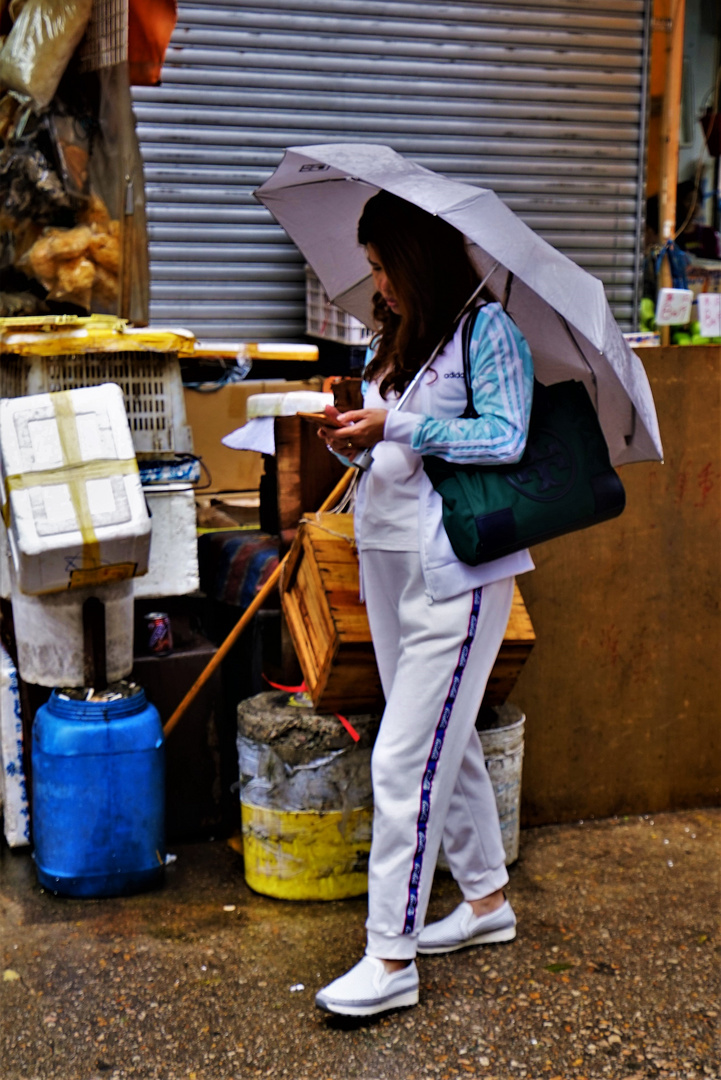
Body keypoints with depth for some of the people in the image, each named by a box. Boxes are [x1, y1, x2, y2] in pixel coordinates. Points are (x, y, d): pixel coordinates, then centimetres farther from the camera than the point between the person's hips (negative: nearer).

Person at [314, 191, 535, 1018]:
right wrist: (346, 437, -3)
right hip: (386, 558, 8)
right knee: (444, 743, 17)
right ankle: (487, 899, 32)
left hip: (457, 569, -8)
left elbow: (506, 438, -16)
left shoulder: (486, 329, -8)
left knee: (404, 761, -9)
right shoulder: (391, 337, 15)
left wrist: (395, 427, -19)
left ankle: (392, 956, -1)